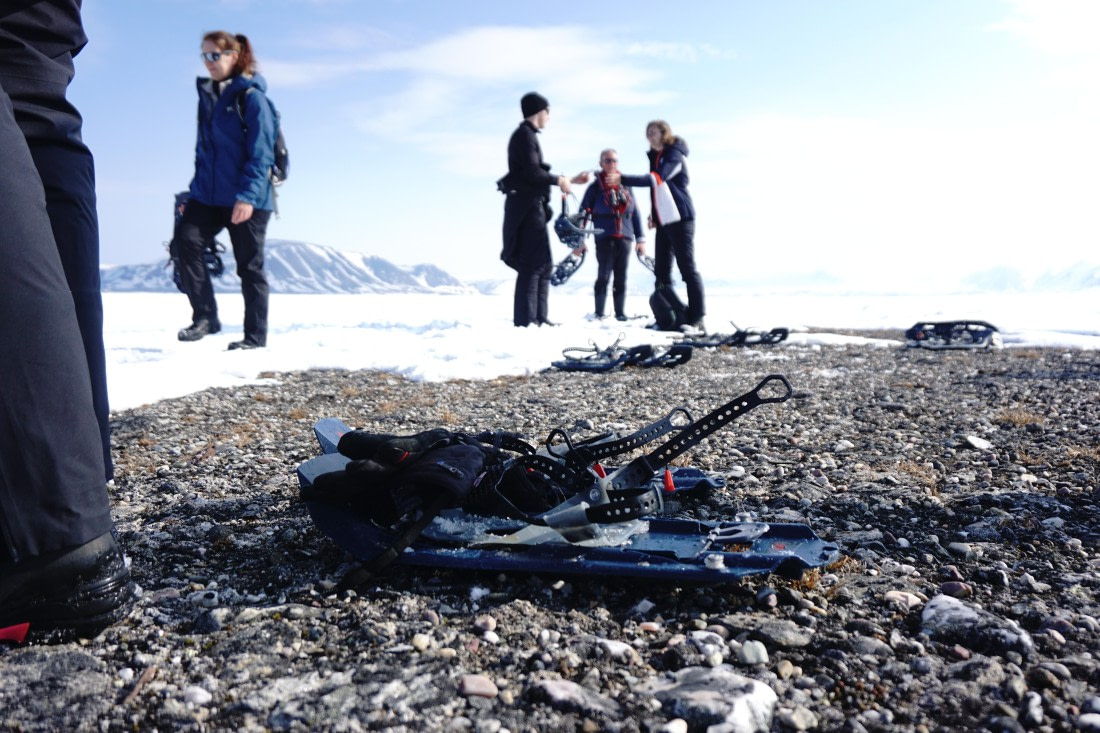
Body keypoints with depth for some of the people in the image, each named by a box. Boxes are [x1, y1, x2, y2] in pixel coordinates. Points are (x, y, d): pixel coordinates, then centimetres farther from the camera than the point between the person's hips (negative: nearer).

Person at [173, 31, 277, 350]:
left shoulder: (251, 96, -7)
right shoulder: (207, 95, 14)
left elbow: (261, 153, -14)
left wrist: (247, 195, -22)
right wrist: (196, 187, 18)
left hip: (247, 198, -6)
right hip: (209, 194, 6)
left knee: (249, 266, 1)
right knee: (185, 240, -14)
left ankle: (256, 335, 11)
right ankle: (205, 316, -5)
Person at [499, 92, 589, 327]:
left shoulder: (527, 135, 24)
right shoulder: (525, 134, -7)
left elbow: (537, 175, 25)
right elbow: (532, 172, -18)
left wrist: (570, 180, 27)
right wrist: (559, 180, -5)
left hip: (531, 206, 10)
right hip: (527, 206, -10)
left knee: (543, 264, 11)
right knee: (534, 263, -13)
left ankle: (539, 318, 14)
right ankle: (525, 320, -15)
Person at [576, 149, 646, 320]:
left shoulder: (625, 186, 12)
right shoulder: (595, 187, 3)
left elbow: (635, 214, 14)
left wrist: (640, 239, 10)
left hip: (625, 239, 3)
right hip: (604, 239, -3)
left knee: (621, 279, 6)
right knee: (604, 277, -7)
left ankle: (620, 313, 13)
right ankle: (599, 313, 0)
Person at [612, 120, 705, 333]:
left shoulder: (675, 155, -11)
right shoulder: (655, 157, 15)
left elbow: (657, 179, -26)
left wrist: (622, 179, -32)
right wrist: (653, 214, 12)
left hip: (680, 218, -8)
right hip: (663, 220, 8)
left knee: (687, 267, -9)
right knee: (661, 270, 4)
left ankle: (696, 319, -8)